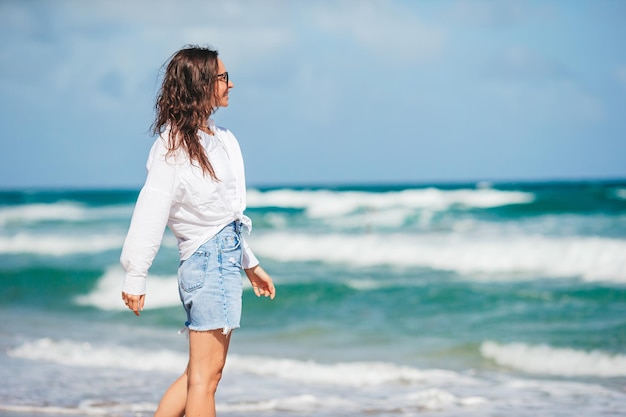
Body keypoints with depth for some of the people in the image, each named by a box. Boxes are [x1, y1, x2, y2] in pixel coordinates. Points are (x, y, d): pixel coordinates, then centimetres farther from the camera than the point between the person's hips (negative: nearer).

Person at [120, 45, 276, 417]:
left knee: (199, 374, 12)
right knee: (206, 376, -5)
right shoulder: (174, 145, -11)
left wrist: (251, 264, 23)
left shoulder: (220, 138, 14)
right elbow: (150, 212, -14)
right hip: (207, 258, -9)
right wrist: (136, 278, -17)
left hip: (228, 257, 9)